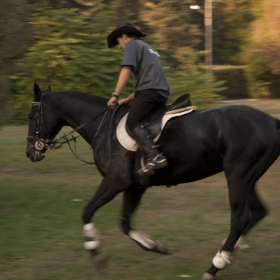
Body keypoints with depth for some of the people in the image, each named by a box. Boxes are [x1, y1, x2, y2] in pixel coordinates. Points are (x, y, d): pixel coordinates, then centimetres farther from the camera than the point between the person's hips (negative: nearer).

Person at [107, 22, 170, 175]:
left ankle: (154, 157, -42)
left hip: (150, 90, -10)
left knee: (132, 121, -24)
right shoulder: (147, 49, 35)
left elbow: (126, 70, -8)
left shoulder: (132, 44, 7)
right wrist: (128, 100, 23)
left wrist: (115, 95, -11)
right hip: (161, 92, 10)